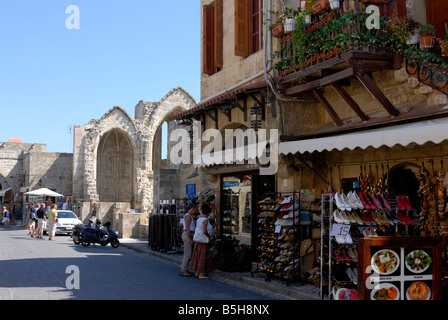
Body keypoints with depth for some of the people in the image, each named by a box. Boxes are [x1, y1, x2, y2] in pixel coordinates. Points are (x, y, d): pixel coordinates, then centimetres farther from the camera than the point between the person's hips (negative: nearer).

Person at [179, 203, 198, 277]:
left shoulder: (190, 216, 20)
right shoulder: (188, 216, -13)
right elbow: (187, 229, -19)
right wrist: (191, 240, -20)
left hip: (189, 236, 10)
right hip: (187, 236, -10)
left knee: (189, 254, 12)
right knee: (187, 254, -8)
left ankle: (185, 270, 16)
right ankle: (183, 271, -5)